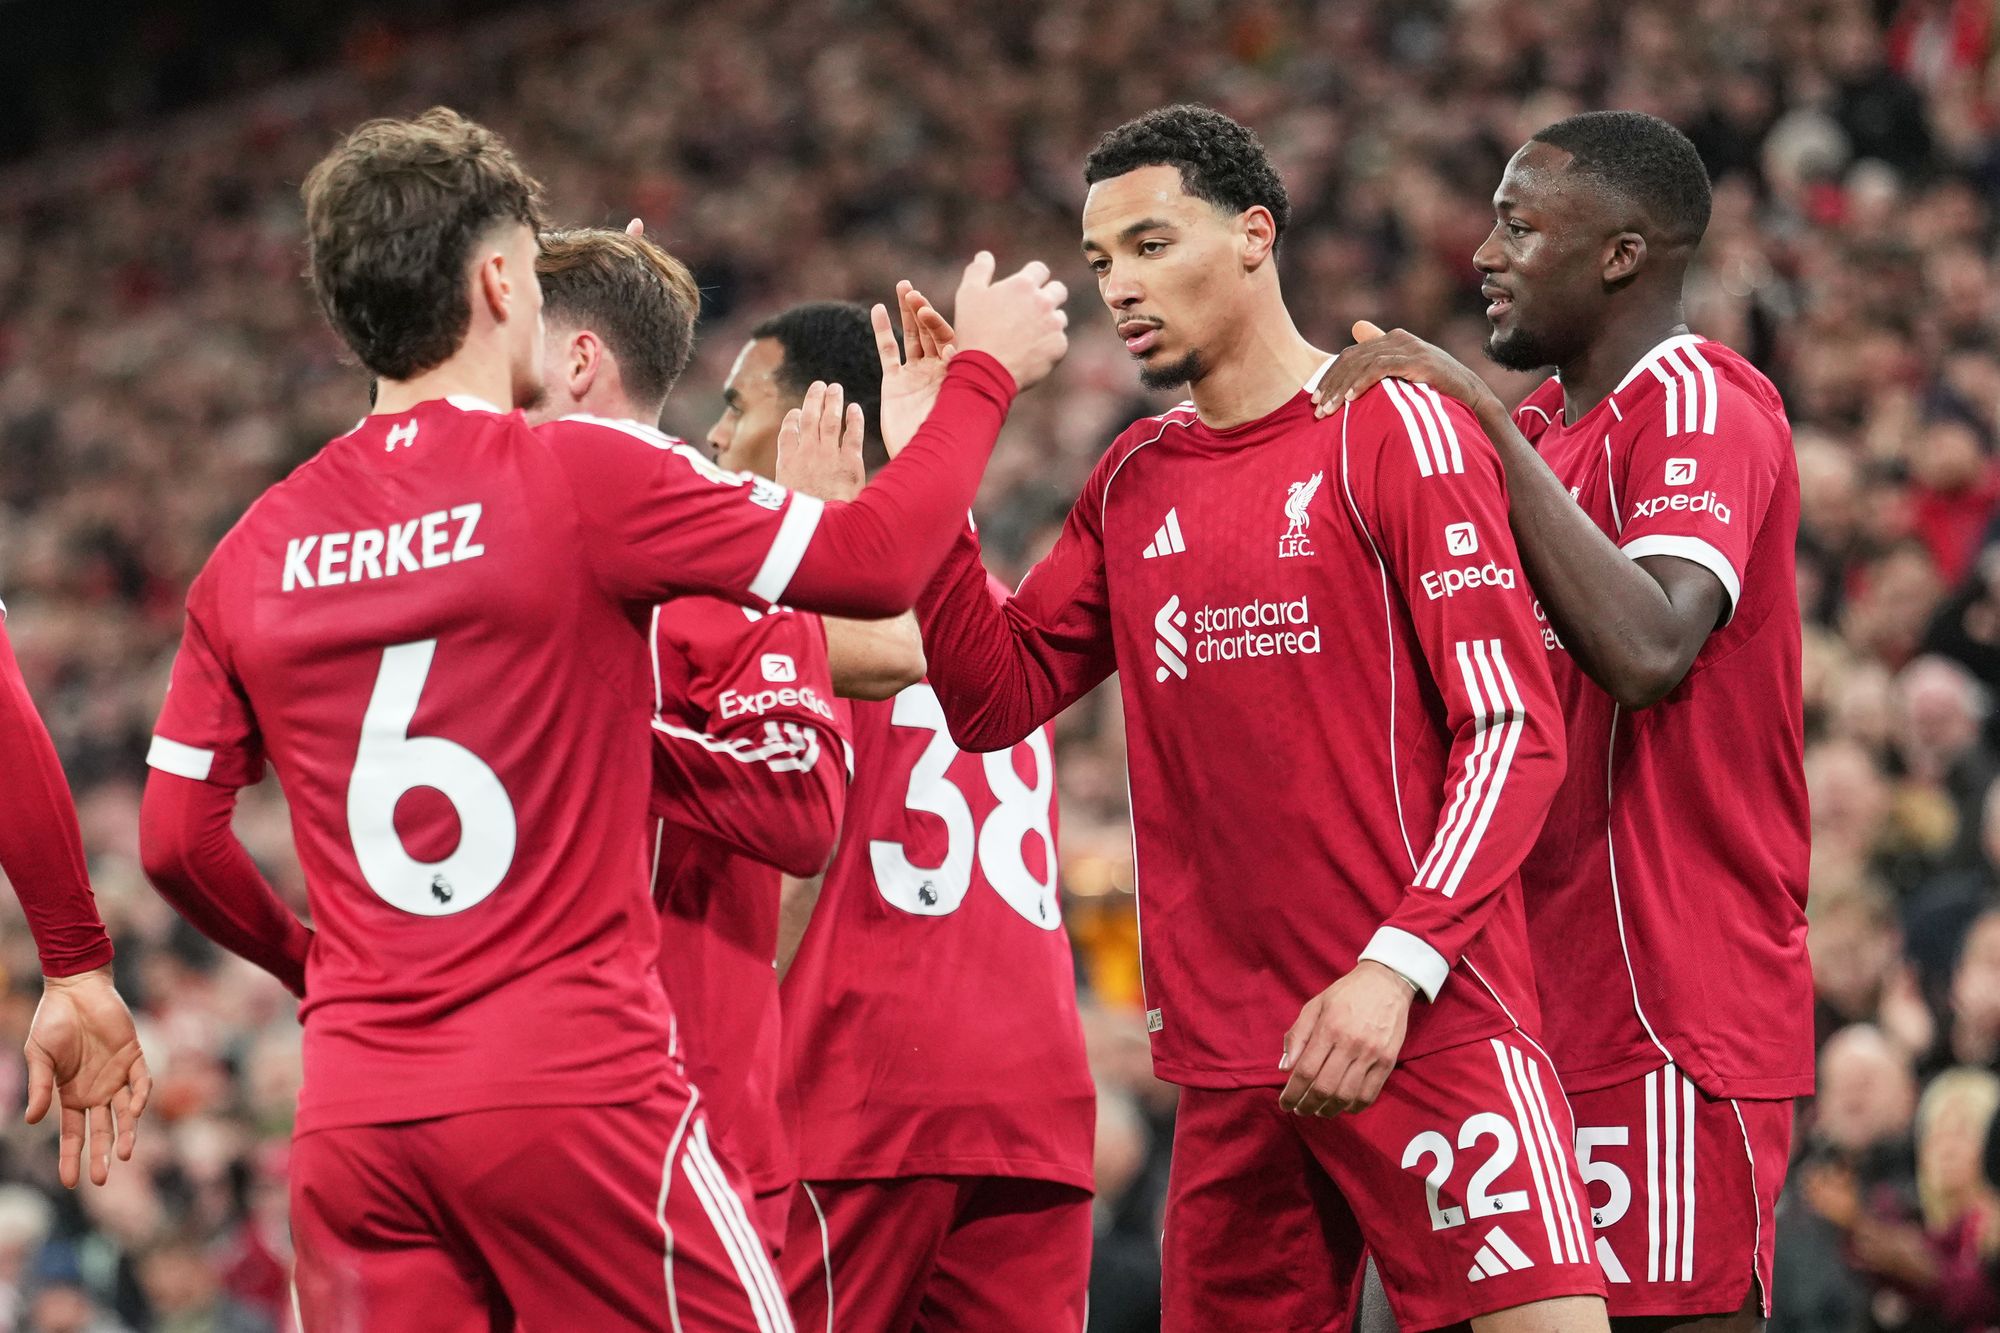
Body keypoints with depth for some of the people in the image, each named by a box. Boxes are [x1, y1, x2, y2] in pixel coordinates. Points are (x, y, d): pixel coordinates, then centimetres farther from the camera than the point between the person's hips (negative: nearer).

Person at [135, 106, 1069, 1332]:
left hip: (353, 1116, 5)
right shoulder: (581, 476, -6)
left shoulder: (257, 547, 8)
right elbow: (875, 563, -4)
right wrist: (986, 371, 10)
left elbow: (176, 837, 11)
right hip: (575, 1090, -5)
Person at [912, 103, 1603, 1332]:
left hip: (1430, 1021, -6)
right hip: (1229, 1063, 6)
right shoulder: (1133, 481, 16)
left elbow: (1515, 731, -9)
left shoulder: (1395, 430, -4)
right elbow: (994, 700, 15)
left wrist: (1394, 966, -20)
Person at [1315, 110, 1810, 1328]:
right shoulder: (1546, 426, 18)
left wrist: (1489, 423, -26)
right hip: (1565, 990, 9)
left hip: (1673, 997, -9)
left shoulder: (1701, 404, -12)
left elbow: (1647, 652, -29)